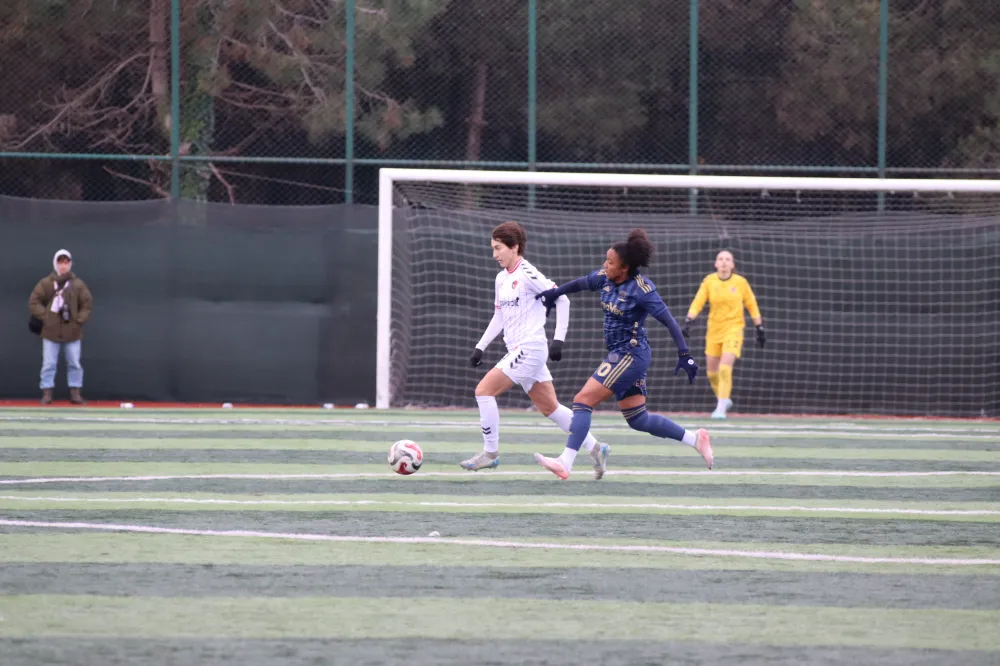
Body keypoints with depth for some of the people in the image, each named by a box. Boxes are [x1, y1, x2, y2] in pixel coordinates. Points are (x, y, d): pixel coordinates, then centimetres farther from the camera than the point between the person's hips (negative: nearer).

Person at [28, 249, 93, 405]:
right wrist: (45, 317, -8)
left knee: (74, 363, 5)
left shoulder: (78, 284, 0)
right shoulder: (46, 283, -2)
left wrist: (79, 320, -4)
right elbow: (34, 302, 0)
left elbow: (87, 304, 6)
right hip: (51, 332, -1)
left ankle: (75, 393, 13)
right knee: (49, 364, 0)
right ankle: (47, 394, 5)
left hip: (72, 332, 1)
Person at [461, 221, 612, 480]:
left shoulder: (527, 274, -12)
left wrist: (558, 339, -16)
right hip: (517, 350, 9)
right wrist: (479, 348, 18)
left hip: (530, 349, -9)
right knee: (549, 408, 10)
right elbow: (499, 317, 24)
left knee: (484, 390, -12)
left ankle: (490, 453, -5)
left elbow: (561, 299, -13)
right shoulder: (501, 279, 14)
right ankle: (595, 447, 15)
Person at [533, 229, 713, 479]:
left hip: (631, 355, -9)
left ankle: (565, 463, -17)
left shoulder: (641, 289, -19)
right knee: (638, 419, 13)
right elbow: (580, 283, 23)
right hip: (620, 354, 9)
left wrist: (684, 354, -23)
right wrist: (555, 293, 26)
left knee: (583, 401, -14)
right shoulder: (605, 278, 3)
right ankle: (695, 439, 23)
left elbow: (668, 320, -19)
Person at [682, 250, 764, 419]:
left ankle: (721, 408, -12)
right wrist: (688, 322, -22)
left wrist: (760, 329, 7)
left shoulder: (741, 282, -3)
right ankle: (724, 399, 34)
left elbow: (752, 305, 5)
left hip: (733, 330, -3)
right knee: (712, 372, 8)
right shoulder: (709, 281, -2)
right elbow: (697, 302, -9)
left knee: (725, 368, -19)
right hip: (714, 331, 3)